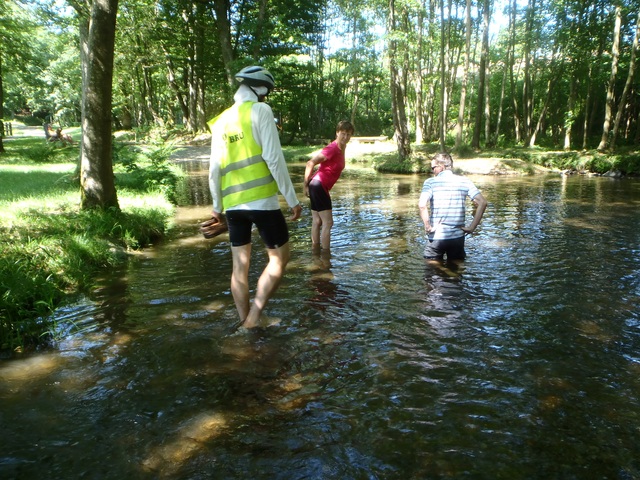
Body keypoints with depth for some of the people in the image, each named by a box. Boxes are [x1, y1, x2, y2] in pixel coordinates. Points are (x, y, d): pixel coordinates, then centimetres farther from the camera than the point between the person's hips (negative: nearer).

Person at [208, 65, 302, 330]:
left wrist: (217, 205, 23)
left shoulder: (221, 120, 14)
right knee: (279, 259, 7)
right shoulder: (260, 110, -3)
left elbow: (214, 169, 14)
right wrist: (292, 198, -7)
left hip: (232, 203, 6)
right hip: (261, 199, -6)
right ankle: (254, 315, 0)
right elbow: (274, 158, -11)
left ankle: (246, 323, 18)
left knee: (240, 265, 11)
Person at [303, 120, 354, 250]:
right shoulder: (332, 148, -18)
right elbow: (310, 163, -23)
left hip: (319, 187, 10)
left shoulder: (341, 148, 10)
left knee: (317, 221, 13)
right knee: (328, 222, -6)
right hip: (319, 186, -10)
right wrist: (306, 185, -16)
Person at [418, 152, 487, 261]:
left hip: (436, 237, -3)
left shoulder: (430, 182, -5)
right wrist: (472, 227, 0)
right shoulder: (464, 181, 3)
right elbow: (482, 203, -4)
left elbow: (422, 204, -23)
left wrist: (427, 226, -12)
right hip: (458, 236, 3)